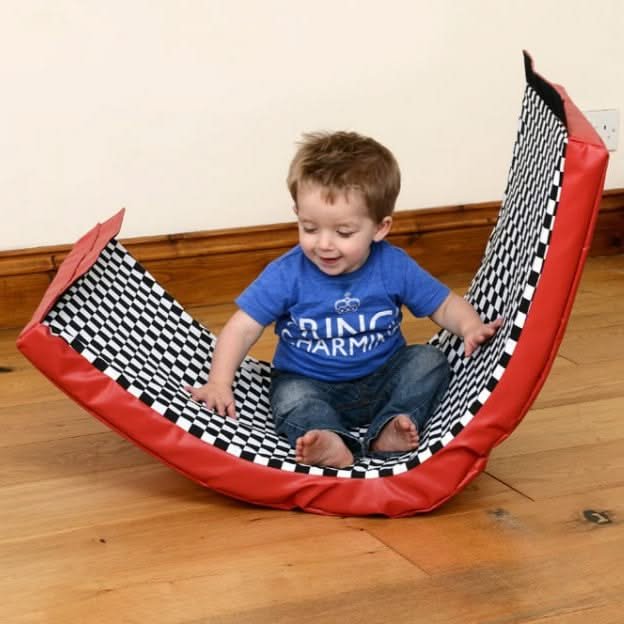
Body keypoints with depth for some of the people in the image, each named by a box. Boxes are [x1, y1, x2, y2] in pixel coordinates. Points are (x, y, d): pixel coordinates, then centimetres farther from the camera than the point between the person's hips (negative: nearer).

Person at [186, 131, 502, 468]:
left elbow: (444, 304, 0)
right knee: (291, 398, -31)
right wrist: (219, 383, -25)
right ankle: (333, 445, -56)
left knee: (430, 360, -18)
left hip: (381, 383, 2)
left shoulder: (394, 267, -10)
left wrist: (471, 328, -22)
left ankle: (388, 430, -32)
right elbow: (243, 327, -13)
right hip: (311, 386, -2)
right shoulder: (286, 275, -15)